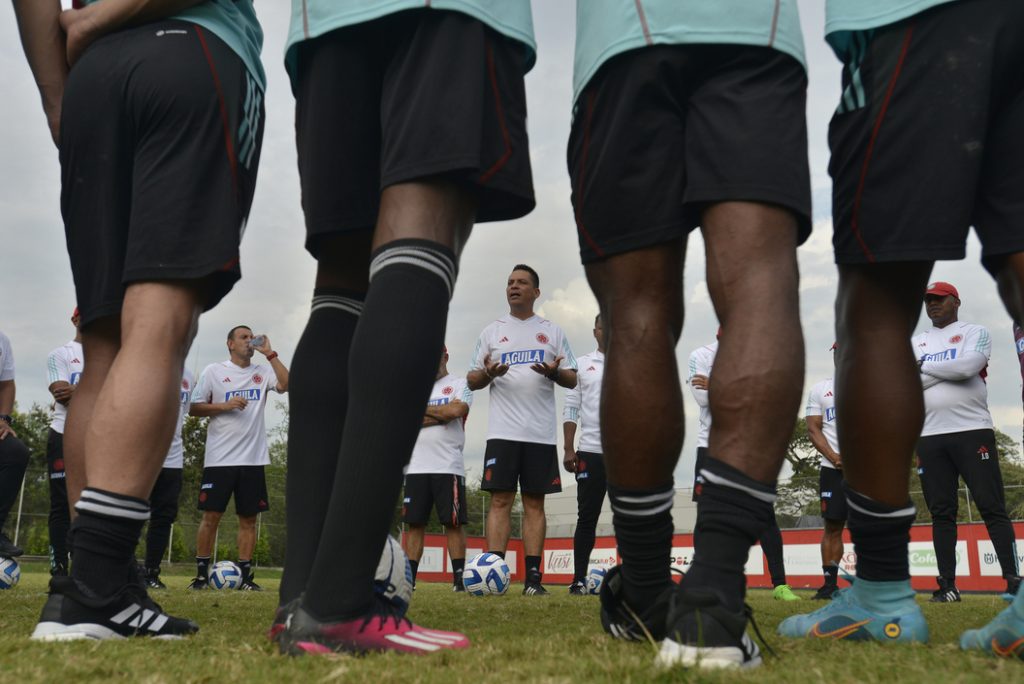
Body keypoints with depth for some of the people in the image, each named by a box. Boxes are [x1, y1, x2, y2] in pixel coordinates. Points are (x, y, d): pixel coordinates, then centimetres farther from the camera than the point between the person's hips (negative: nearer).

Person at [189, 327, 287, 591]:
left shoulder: (262, 372, 10)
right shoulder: (214, 371, 5)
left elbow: (286, 385, -8)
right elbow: (194, 408, 2)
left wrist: (270, 354, -7)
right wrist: (225, 405, -12)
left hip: (253, 458, 2)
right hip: (220, 458, -2)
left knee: (249, 518, 4)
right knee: (211, 515, -1)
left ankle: (245, 576, 9)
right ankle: (201, 574, 9)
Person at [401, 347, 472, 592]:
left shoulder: (459, 384, 6)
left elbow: (457, 410, -15)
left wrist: (421, 409, -1)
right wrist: (440, 415, -7)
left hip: (448, 467, -4)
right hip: (416, 468, 4)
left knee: (454, 523, -2)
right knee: (414, 523, 5)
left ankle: (459, 578, 0)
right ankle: (409, 578, 8)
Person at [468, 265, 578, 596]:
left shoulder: (552, 332, 13)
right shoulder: (492, 332, 13)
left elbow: (572, 379, 11)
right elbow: (472, 380, 11)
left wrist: (554, 372, -11)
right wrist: (488, 373, -11)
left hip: (541, 432, 1)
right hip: (502, 431, 0)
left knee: (535, 502, 2)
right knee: (500, 500, -5)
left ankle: (533, 577, 3)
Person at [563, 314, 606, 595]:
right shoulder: (581, 365, 9)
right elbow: (571, 409, 6)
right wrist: (568, 449, -3)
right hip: (590, 451, 0)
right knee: (587, 518, 2)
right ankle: (579, 579, 7)